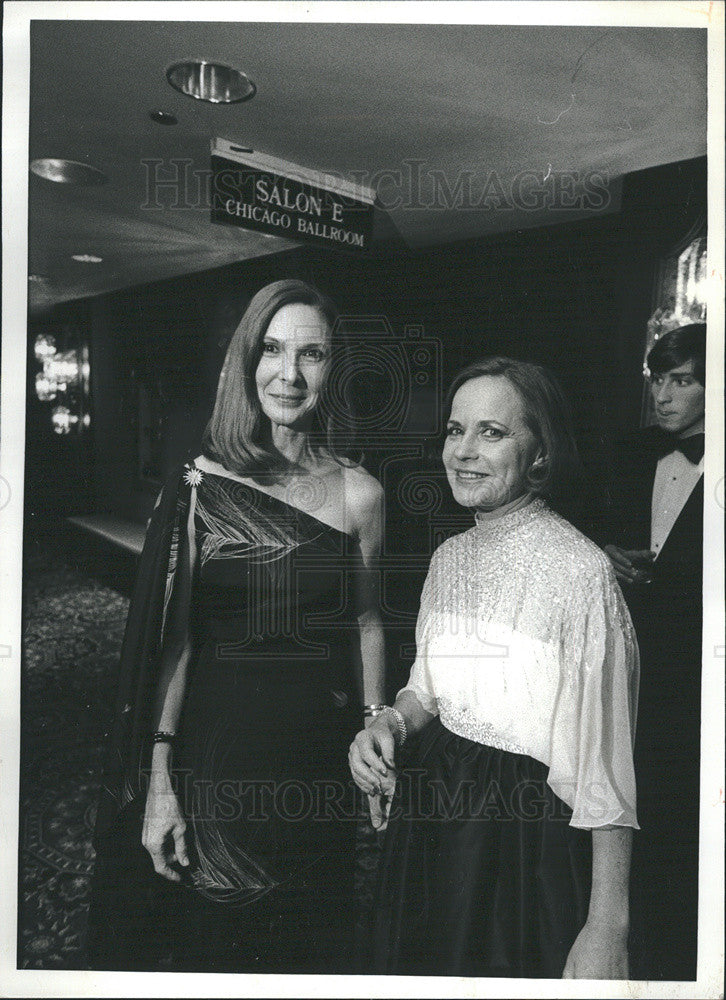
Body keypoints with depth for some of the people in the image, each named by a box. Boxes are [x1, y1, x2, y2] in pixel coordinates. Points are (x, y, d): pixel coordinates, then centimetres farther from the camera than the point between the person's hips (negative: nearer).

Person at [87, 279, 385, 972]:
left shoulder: (359, 493, -4)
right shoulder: (200, 485, -7)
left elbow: (365, 623, 5)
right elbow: (174, 635, -5)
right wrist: (158, 780, -6)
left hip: (319, 752, 1)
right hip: (216, 751, -1)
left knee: (314, 941, 20)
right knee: (210, 938, 17)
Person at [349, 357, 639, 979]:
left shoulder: (580, 571, -21)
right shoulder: (449, 556, 1)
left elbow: (604, 765, -19)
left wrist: (607, 929, -17)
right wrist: (390, 724, -6)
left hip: (527, 842, -6)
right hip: (428, 816, 7)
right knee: (422, 970, 23)